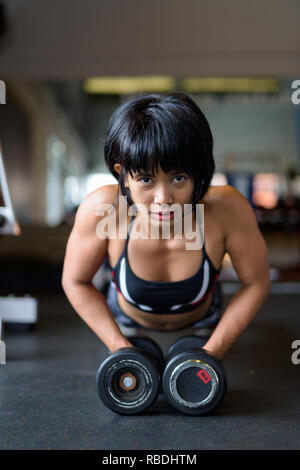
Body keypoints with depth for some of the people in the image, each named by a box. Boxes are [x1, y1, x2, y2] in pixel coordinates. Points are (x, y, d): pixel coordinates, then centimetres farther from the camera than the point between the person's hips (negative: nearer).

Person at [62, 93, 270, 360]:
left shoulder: (227, 208, -40)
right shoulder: (100, 210, -40)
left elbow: (257, 284, -22)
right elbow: (76, 282, -20)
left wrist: (212, 352, -22)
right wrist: (120, 347, -22)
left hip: (201, 320, 0)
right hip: (126, 317, 0)